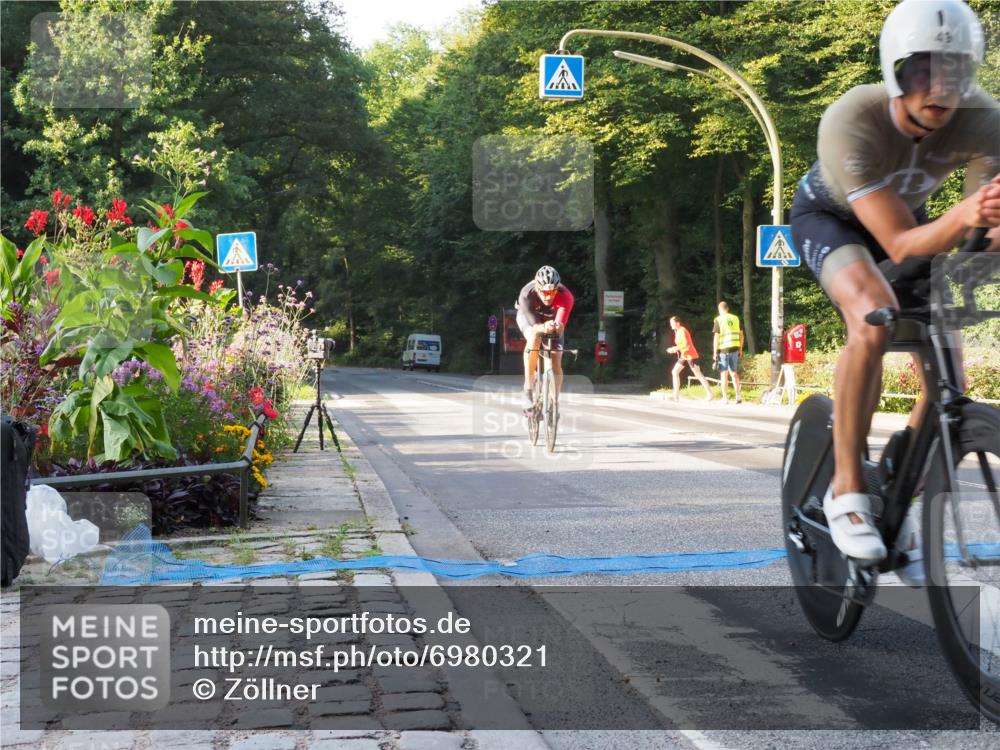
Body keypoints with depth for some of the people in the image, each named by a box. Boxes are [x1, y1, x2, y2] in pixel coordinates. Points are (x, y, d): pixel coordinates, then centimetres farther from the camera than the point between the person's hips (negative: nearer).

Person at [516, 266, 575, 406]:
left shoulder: (565, 296, -38)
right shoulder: (527, 294, -38)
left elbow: (560, 328, -44)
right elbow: (535, 325, -41)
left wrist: (557, 327, -68)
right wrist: (544, 327, -63)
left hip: (552, 319, 2)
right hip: (529, 316, -1)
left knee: (556, 365, -9)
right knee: (534, 339, -35)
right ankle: (528, 388, -25)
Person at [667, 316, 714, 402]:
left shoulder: (682, 331, -16)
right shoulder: (677, 331, 12)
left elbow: (686, 345, -25)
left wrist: (674, 348, -21)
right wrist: (674, 350, 5)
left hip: (690, 356, -10)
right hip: (684, 356, 10)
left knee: (699, 375, -8)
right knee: (675, 372, 6)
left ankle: (710, 395, -5)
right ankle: (675, 395, 7)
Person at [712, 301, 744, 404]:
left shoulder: (719, 320, -5)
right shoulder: (736, 318, 9)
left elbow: (716, 337, -9)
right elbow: (741, 334, 10)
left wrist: (714, 352, -5)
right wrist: (740, 349, 18)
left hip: (723, 349, -4)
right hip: (734, 348, 4)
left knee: (724, 374, 3)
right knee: (734, 373, 14)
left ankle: (725, 398, 3)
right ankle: (738, 395, 6)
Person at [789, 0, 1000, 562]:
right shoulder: (851, 121, -39)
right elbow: (901, 244, -43)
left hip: (907, 215, 4)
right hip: (830, 217, -4)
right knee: (875, 320, -34)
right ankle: (847, 490, -22)